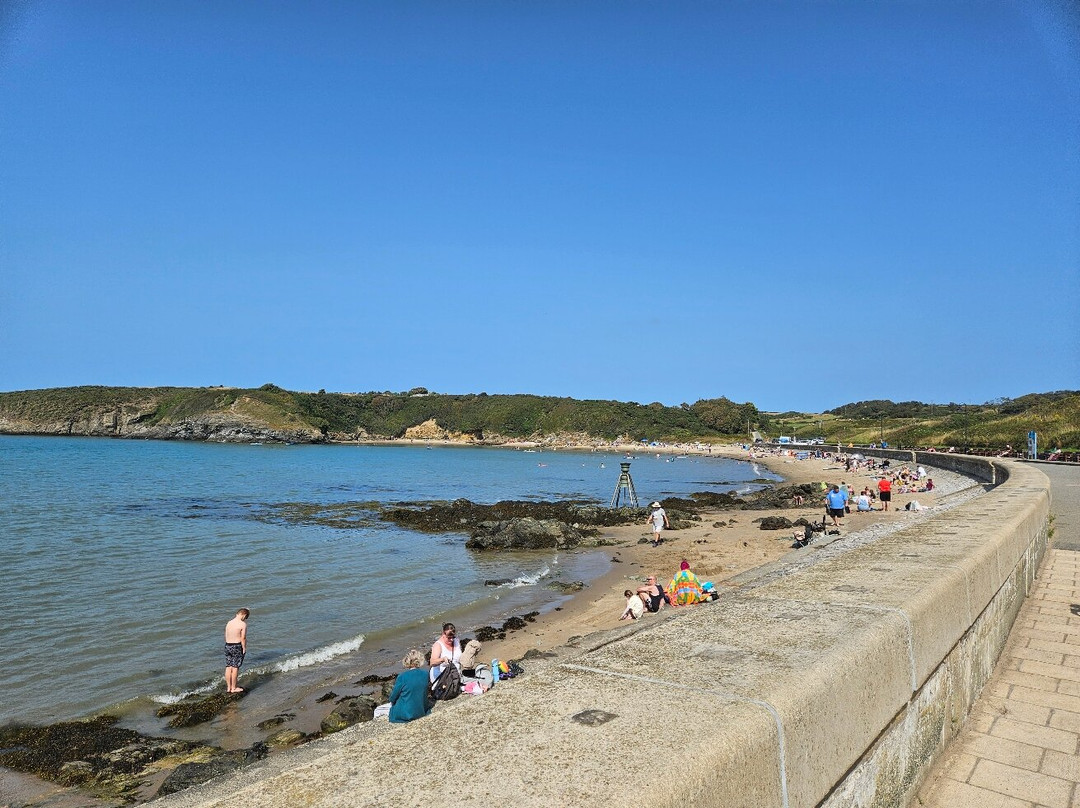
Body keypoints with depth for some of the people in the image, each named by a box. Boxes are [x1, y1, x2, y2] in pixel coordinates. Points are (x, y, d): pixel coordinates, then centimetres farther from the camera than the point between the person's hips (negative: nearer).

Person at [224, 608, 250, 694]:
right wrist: (244, 648, -5)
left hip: (227, 645, 6)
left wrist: (229, 645, 15)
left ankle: (228, 687, 20)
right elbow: (243, 638, -14)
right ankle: (234, 688, 10)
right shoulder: (243, 624, -13)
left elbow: (226, 636, 9)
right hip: (237, 646, -6)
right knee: (235, 667, 3)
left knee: (228, 667, 12)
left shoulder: (228, 623, 6)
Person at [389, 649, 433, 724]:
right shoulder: (425, 675, -6)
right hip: (421, 712, 5)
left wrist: (392, 701, 17)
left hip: (405, 714, -5)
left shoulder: (402, 677, -18)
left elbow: (393, 698, -5)